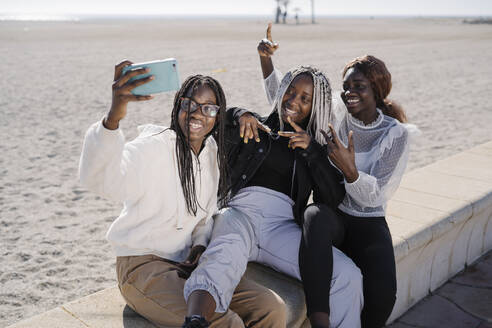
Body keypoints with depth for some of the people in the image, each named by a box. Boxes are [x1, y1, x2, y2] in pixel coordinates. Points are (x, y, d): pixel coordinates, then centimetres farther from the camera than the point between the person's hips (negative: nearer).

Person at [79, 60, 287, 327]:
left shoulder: (212, 154, 6)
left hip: (187, 264, 7)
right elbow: (98, 179, -37)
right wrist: (113, 118, -55)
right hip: (142, 265, -6)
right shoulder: (154, 147, -16)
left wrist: (200, 245, -5)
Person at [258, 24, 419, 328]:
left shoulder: (396, 134, -3)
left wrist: (349, 169, -29)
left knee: (383, 291, -28)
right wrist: (267, 58, -6)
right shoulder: (334, 115, 3)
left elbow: (375, 196, -9)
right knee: (315, 214, -39)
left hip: (368, 223, 0)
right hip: (330, 213, 1)